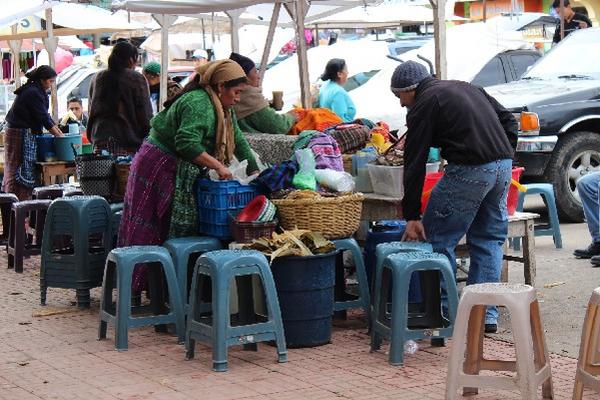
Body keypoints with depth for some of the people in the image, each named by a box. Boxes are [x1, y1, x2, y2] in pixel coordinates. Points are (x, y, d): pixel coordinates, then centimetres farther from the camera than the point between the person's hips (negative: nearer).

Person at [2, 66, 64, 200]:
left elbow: (46, 117, 17)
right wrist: (59, 136, -10)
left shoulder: (37, 91, 15)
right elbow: (43, 118, -17)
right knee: (20, 170, -9)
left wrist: (59, 132, 10)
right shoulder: (33, 93, -16)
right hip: (20, 134, -10)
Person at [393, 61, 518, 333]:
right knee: (488, 239, 15)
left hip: (469, 171, -8)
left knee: (438, 239, 4)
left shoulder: (422, 107, 1)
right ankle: (486, 314, 14)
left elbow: (414, 165, -1)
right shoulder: (466, 88, 24)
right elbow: (508, 121, 21)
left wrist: (412, 216, 0)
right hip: (503, 166, 8)